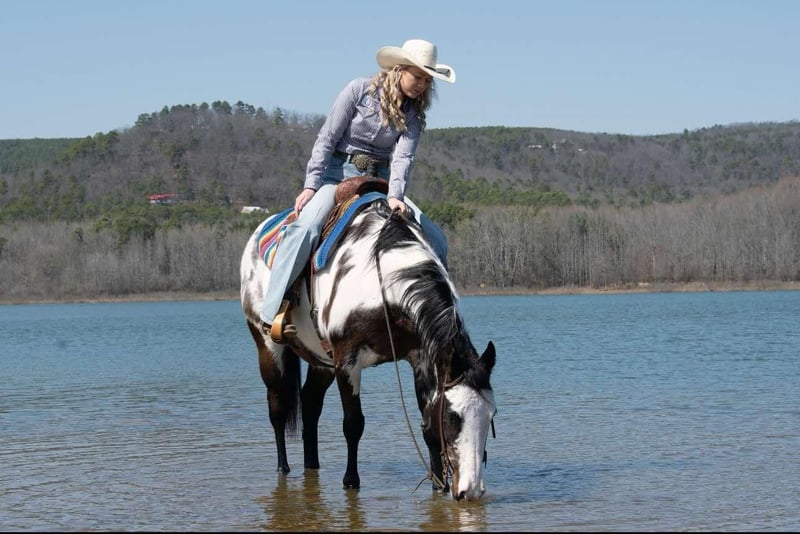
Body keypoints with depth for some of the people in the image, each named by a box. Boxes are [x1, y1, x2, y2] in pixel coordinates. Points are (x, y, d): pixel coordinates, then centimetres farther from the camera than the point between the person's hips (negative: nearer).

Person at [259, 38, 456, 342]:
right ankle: (273, 311, -31)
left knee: (436, 240, -6)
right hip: (339, 171, -5)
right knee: (306, 226, -32)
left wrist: (395, 196, -29)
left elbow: (402, 156, -11)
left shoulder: (413, 113, 3)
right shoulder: (359, 90, -7)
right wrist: (311, 184, -16)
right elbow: (327, 139, -8)